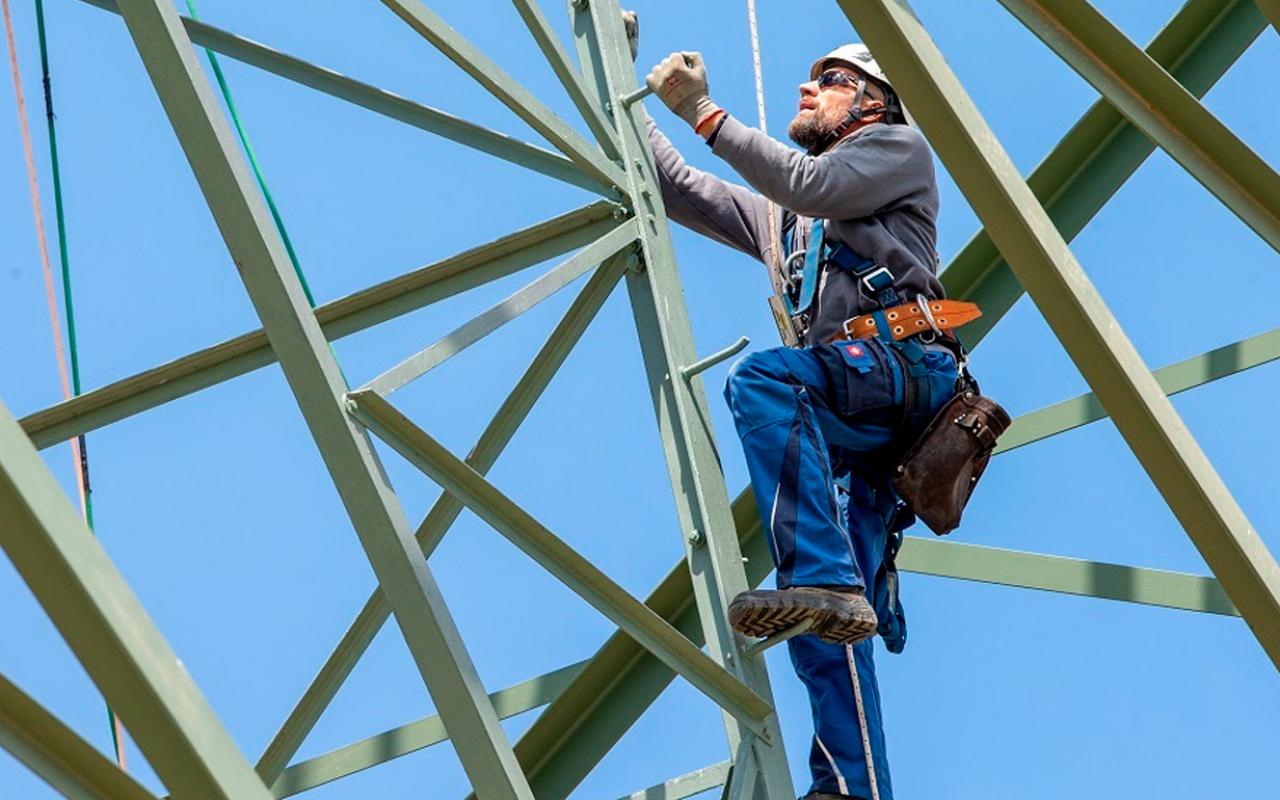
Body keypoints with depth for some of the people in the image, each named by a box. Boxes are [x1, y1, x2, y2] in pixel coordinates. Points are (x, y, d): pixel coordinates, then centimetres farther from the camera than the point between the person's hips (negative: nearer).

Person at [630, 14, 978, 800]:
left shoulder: (899, 145, 16)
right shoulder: (782, 216, 36)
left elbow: (813, 186, -3)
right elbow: (681, 191, 35)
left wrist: (704, 112, -3)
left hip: (907, 367, -7)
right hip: (847, 409, 7)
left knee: (763, 377, -35)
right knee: (823, 621, -9)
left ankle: (825, 581, -44)